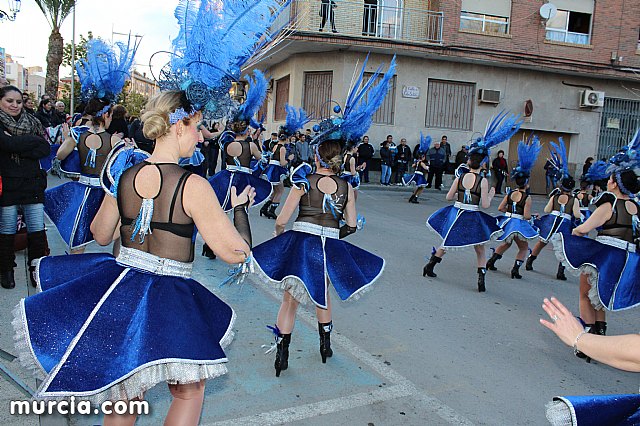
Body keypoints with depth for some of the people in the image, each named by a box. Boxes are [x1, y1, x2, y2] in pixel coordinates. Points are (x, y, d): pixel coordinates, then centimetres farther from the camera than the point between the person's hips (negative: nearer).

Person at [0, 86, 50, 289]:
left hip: (33, 183, 3)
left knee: (37, 229, 3)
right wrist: (33, 140, -13)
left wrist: (18, 144, -13)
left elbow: (45, 149, -5)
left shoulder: (32, 122, 8)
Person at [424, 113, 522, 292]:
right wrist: (491, 194, 5)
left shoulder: (459, 178, -3)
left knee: (446, 243, 24)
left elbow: (449, 197, 4)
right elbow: (485, 205, -13)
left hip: (455, 215, 3)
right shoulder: (483, 181, -12)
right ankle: (481, 280, 3)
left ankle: (429, 266, 31)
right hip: (473, 219, -3)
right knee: (480, 251, 12)